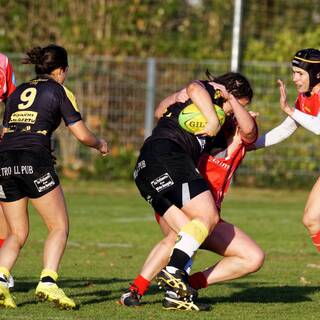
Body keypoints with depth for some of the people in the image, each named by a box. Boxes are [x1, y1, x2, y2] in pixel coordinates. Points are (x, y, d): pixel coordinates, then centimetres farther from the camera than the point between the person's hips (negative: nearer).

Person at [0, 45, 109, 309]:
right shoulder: (59, 92, 8)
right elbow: (82, 135, 7)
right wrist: (100, 144, 27)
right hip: (35, 161, -5)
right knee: (59, 227, 4)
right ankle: (48, 282, -15)